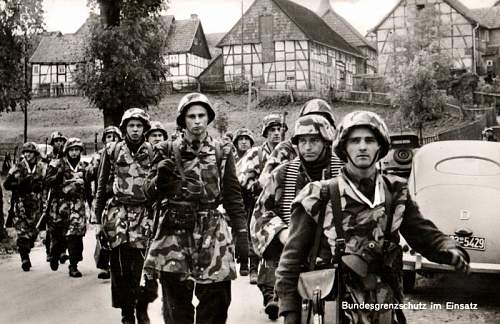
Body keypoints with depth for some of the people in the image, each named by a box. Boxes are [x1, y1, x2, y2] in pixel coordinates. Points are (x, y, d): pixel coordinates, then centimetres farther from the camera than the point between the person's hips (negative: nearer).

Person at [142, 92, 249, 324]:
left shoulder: (222, 152, 8)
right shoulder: (167, 151, 6)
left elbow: (233, 197, 8)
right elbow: (150, 194, 6)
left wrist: (242, 235, 2)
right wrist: (161, 177, -15)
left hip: (213, 235, 0)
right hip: (174, 235, 0)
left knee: (215, 305, 2)